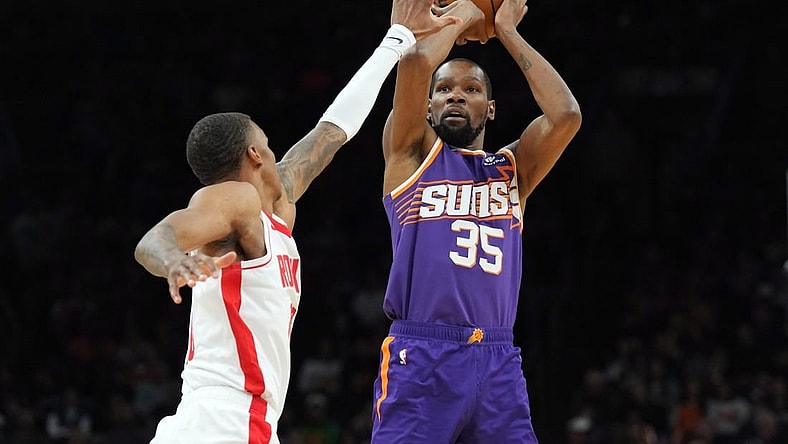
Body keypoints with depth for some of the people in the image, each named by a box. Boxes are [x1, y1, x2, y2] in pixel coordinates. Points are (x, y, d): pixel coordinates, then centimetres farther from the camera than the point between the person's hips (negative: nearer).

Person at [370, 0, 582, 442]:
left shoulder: (512, 168, 20)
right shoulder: (412, 154, 11)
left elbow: (566, 115, 2)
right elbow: (415, 62, -6)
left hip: (498, 361, 4)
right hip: (420, 356, -4)